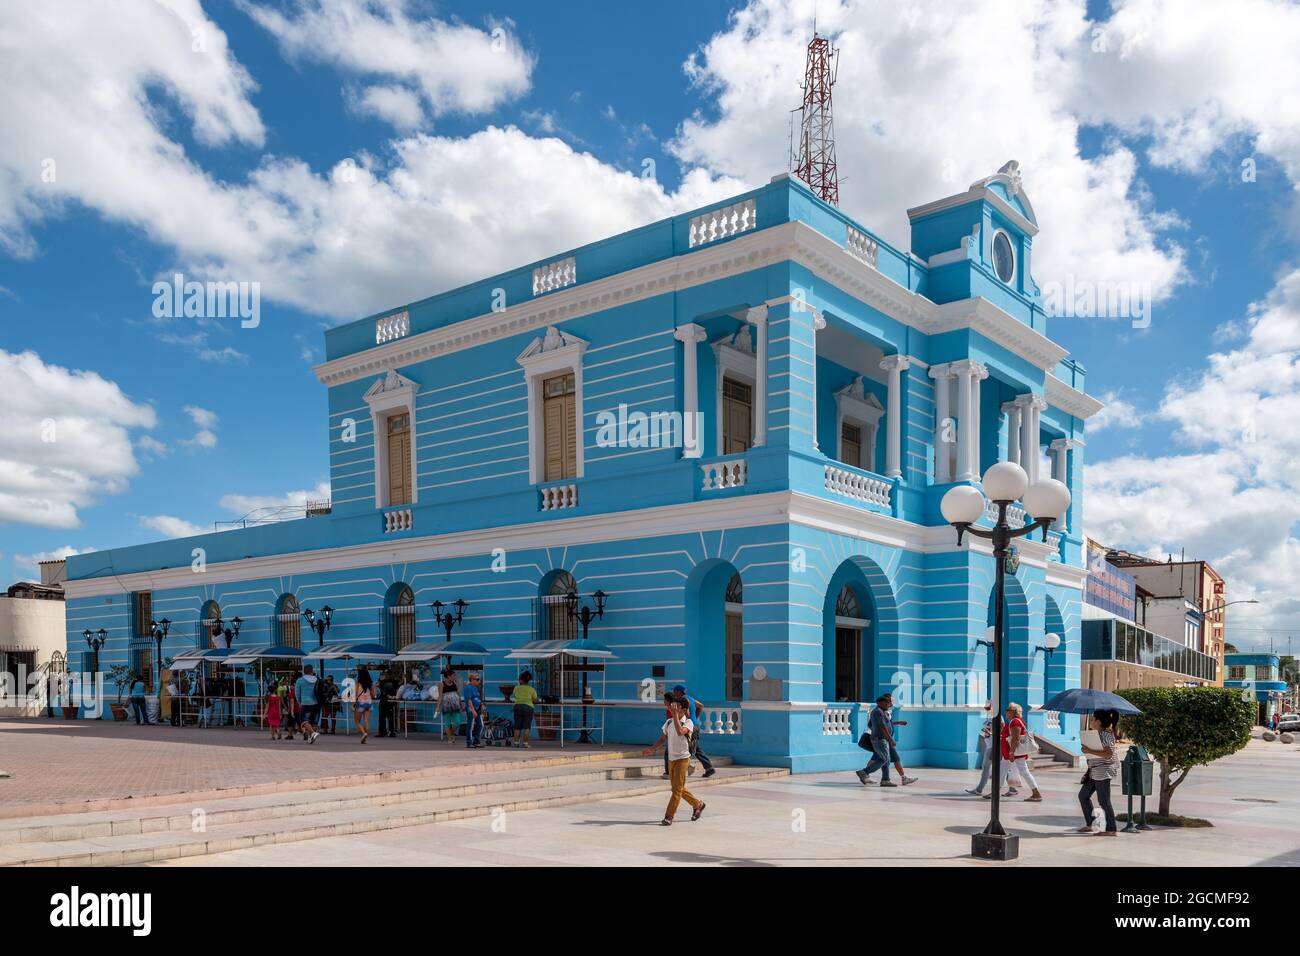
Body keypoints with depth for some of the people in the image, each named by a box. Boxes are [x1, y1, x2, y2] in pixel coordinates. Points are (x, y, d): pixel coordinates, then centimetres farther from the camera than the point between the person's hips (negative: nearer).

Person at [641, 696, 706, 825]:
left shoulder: (688, 722, -14)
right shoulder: (669, 722, 5)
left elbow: (680, 732, -35)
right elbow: (663, 738, 15)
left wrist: (675, 714, -32)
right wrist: (652, 749, 2)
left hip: (682, 759, -7)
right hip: (671, 759, 7)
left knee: (677, 789, -6)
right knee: (678, 788, 14)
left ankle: (668, 817, -1)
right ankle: (697, 804, 32)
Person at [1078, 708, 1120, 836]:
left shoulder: (1104, 735, -17)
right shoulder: (1098, 733, 13)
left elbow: (1109, 754, -28)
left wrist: (1089, 751, -26)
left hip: (1103, 771, -11)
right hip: (1095, 771, 11)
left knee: (1103, 800, -6)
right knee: (1083, 795, 13)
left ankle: (1112, 830, 0)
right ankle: (1089, 824, 20)